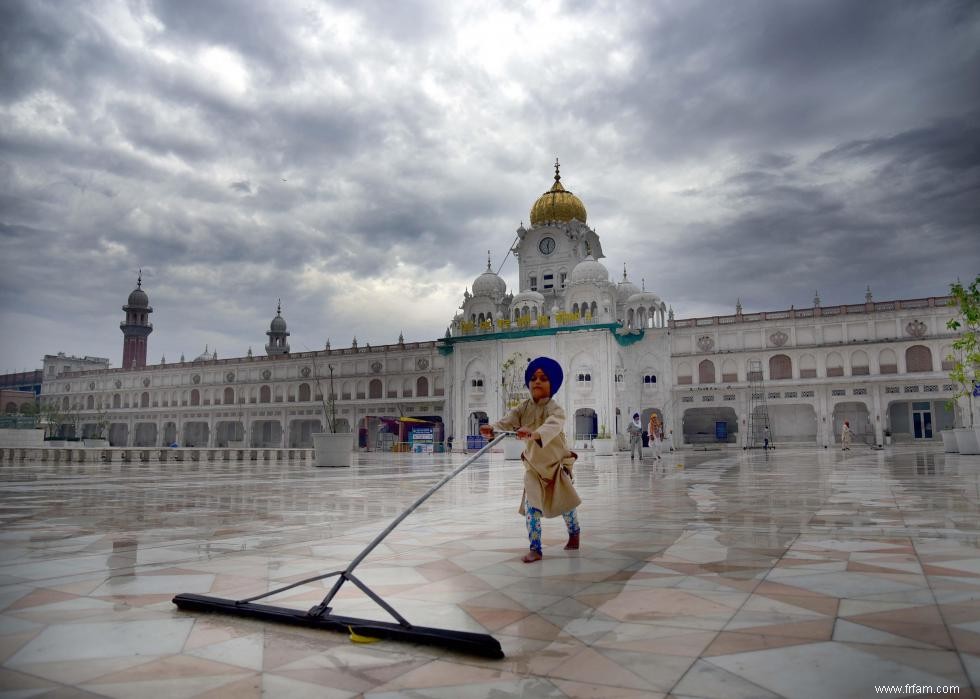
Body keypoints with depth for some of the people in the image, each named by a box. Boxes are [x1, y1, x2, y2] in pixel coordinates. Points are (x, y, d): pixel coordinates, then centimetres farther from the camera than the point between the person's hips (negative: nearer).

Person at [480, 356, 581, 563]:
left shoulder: (554, 409, -25)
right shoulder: (523, 408, -10)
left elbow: (552, 426, -48)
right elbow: (507, 421, -27)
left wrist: (534, 434, -69)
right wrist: (492, 430, -50)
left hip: (557, 463, -3)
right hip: (533, 464, 3)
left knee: (564, 503, 12)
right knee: (531, 505, -8)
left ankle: (574, 533, 42)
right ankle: (535, 549, 2)